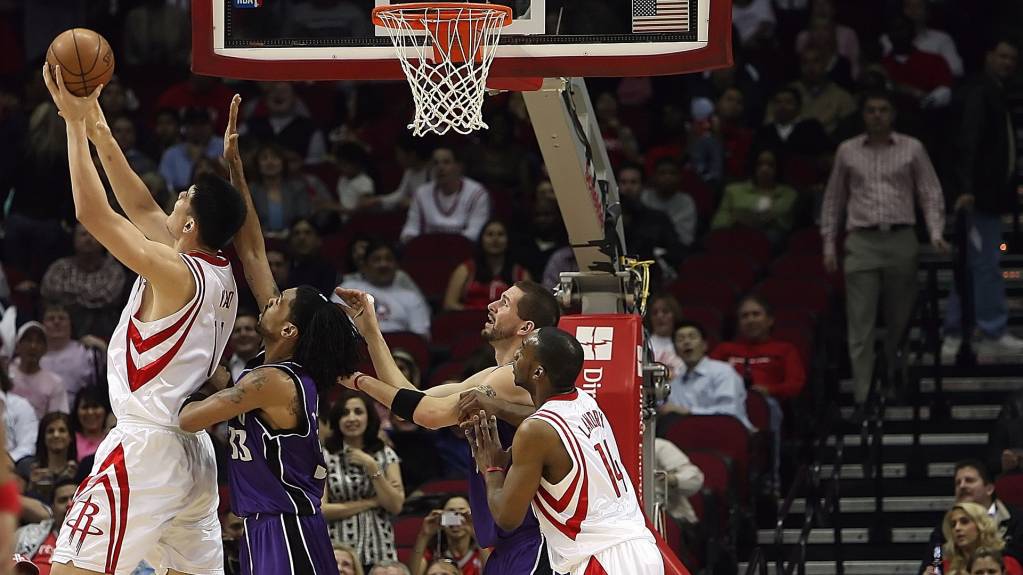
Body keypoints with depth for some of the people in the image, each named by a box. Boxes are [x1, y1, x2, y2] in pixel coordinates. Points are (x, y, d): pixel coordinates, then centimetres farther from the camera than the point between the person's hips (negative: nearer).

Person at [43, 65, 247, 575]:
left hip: (146, 447, -9)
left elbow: (93, 212, -15)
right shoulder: (220, 274, 10)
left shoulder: (176, 272, -14)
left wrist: (76, 126, -7)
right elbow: (140, 208, 19)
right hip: (194, 451, 9)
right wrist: (98, 128, 18)